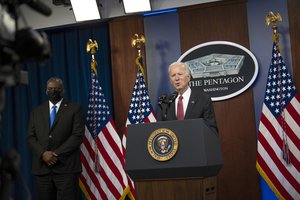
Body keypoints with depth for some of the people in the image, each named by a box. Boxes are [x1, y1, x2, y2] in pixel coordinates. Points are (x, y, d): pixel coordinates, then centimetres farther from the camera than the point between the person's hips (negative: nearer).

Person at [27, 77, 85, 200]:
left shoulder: (75, 109, 5)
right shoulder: (37, 111, 17)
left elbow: (78, 135, -4)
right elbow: (30, 137, 10)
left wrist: (57, 154, -12)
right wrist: (43, 154, -9)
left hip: (66, 167, -3)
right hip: (42, 168, 3)